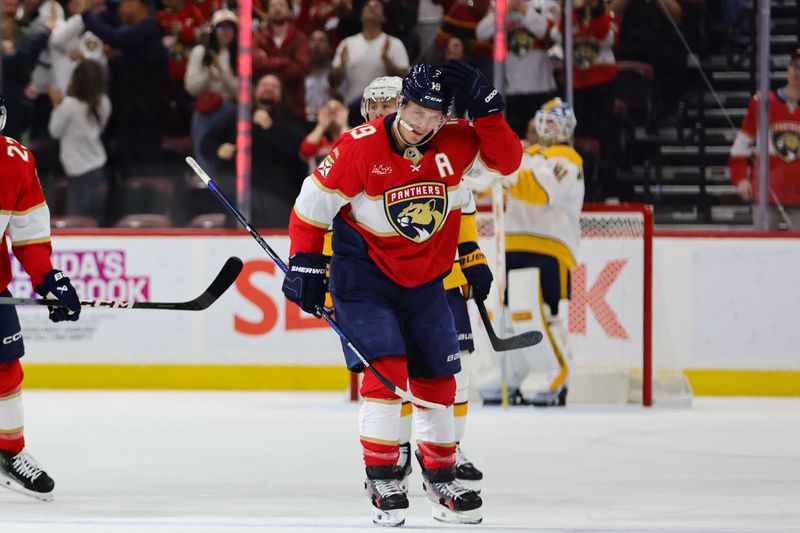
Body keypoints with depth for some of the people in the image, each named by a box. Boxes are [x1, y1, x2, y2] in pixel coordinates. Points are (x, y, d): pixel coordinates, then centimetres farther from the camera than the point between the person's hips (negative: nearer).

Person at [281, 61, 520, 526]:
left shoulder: (455, 143, -9)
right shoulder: (360, 148, -20)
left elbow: (506, 160, -10)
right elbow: (313, 203, -13)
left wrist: (485, 105, -21)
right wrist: (306, 265, -12)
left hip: (425, 277, 5)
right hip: (364, 273, -5)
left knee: (438, 377, 8)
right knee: (386, 368, -18)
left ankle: (442, 478, 24)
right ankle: (382, 479, -9)